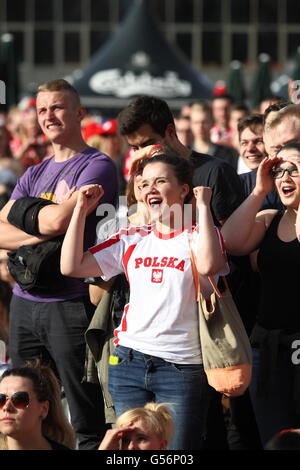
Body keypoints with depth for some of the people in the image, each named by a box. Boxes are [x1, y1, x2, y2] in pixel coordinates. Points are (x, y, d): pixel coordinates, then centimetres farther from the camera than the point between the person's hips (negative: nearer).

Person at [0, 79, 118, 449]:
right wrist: (38, 235, -9)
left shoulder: (97, 166, -4)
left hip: (71, 304, -7)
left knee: (88, 424, -5)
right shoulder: (34, 174, 18)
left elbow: (58, 220, -18)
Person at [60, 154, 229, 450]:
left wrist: (203, 206, -15)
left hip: (182, 367, -4)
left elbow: (209, 265, -23)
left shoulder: (196, 236, 2)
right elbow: (71, 267, 8)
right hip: (129, 360, 4)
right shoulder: (132, 240, 13)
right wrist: (80, 210, 5)